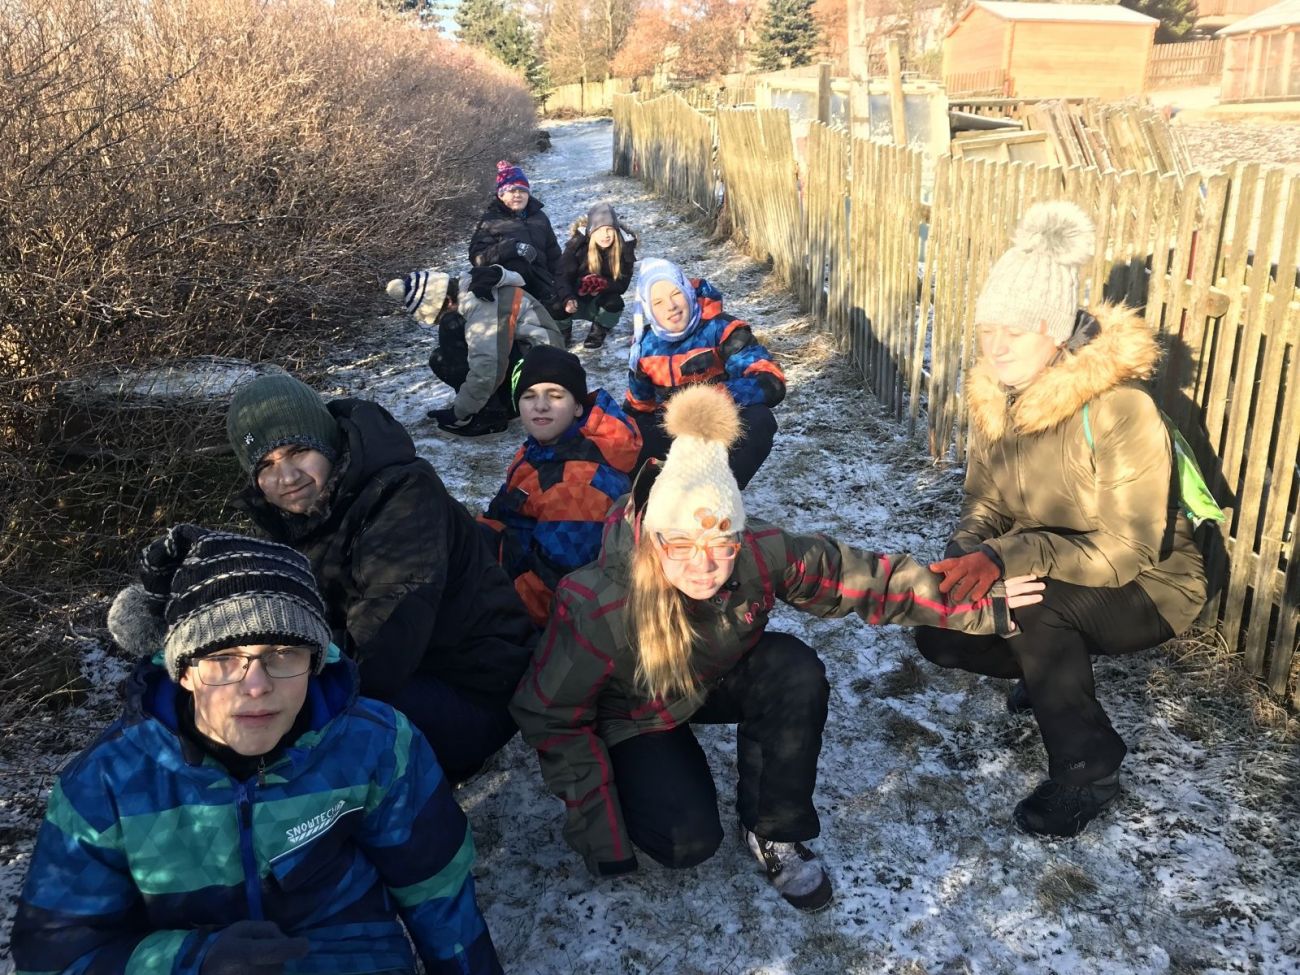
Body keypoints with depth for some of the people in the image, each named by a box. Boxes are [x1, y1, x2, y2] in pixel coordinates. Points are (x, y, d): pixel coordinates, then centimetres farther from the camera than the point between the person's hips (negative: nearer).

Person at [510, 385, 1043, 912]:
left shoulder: (762, 553, -31)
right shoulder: (598, 610, -38)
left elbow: (865, 578, -18)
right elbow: (551, 716, -23)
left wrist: (980, 605, -17)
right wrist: (597, 827, -21)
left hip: (719, 677, 3)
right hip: (635, 713, -3)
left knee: (796, 669, -27)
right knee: (690, 840, -20)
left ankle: (773, 832, -7)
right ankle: (638, 779, 14)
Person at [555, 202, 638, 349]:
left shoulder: (625, 246, -19)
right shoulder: (578, 243, -22)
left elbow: (622, 284, -17)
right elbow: (563, 276, -25)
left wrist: (602, 284, -37)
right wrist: (568, 299, -45)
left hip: (603, 300, 1)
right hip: (576, 298, 0)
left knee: (614, 303, -33)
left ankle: (599, 330, 4)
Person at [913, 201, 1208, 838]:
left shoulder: (1119, 409, -29)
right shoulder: (996, 395, -8)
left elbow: (1125, 551, -29)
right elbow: (984, 506, -2)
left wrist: (1010, 558, -41)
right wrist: (963, 560, -25)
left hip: (1145, 590, -6)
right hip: (1052, 586, 6)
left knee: (1034, 597, -34)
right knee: (940, 633, -9)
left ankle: (1088, 771, -13)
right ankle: (1058, 669, 19)